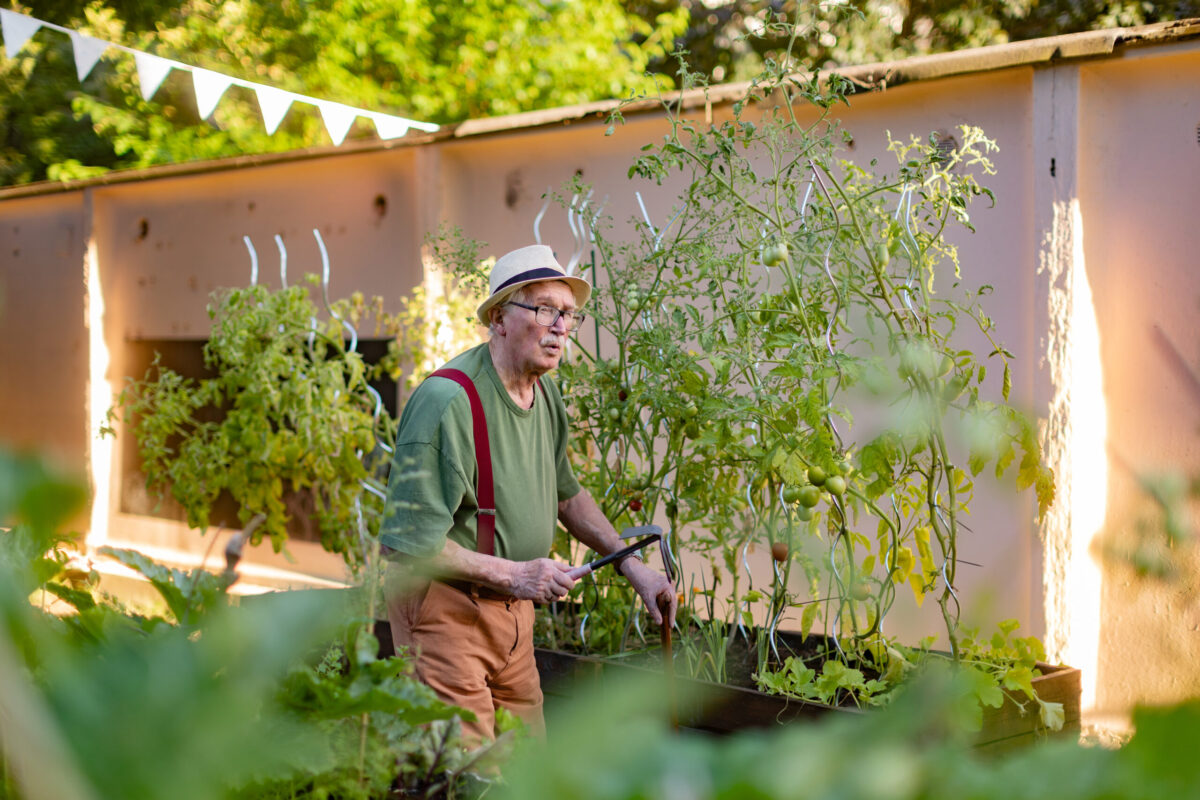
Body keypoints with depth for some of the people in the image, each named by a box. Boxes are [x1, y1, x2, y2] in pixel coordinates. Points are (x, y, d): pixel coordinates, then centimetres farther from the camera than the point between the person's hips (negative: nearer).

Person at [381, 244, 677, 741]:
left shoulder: (545, 394, 6)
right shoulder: (448, 400, -23)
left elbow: (565, 493, 22)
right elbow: (406, 540, -25)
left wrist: (632, 566, 13)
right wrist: (511, 574, -22)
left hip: (514, 608, 8)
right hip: (447, 606, -8)